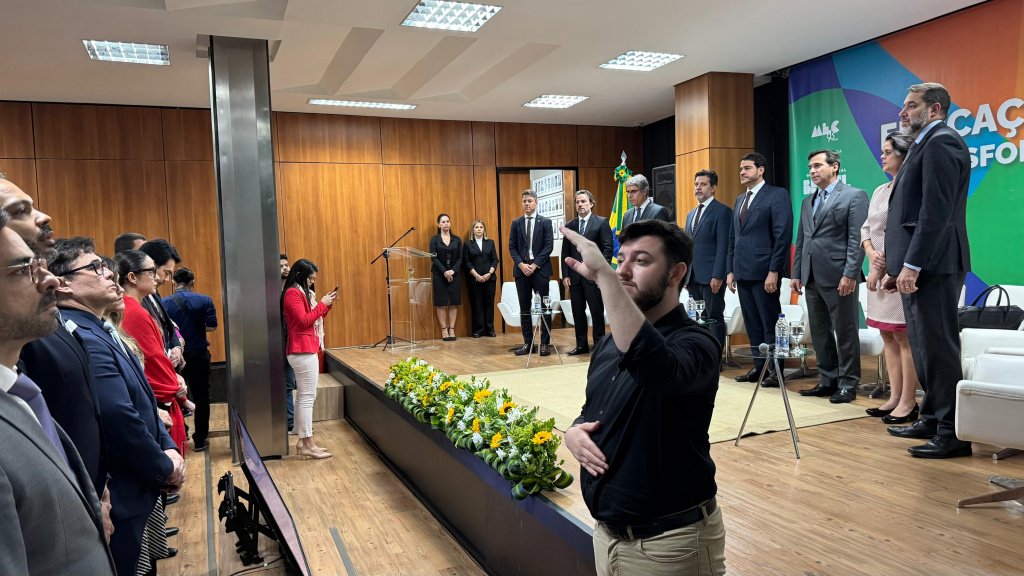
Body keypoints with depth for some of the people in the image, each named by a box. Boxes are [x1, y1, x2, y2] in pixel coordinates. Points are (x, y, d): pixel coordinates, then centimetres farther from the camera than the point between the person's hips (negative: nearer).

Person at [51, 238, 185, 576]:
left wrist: (168, 448, 1)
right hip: (118, 500, -9)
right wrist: (165, 469, -14)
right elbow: (120, 419, -29)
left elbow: (142, 399, 13)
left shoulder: (101, 330, 9)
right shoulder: (83, 340, -24)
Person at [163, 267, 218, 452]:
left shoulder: (164, 303, -5)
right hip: (199, 354, -1)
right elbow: (212, 326, -8)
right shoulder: (205, 300, -6)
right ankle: (200, 440, 14)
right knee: (201, 397, 9)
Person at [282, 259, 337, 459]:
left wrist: (328, 305, 9)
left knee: (304, 397, 10)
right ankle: (308, 445, -4)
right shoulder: (293, 293, -10)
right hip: (303, 351, -10)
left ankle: (303, 442, 14)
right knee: (307, 397, -8)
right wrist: (322, 304, -10)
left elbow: (315, 320, 21)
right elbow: (304, 321, -17)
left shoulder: (304, 292, 20)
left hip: (308, 350, 10)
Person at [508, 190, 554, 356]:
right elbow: (512, 247, 6)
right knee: (524, 308, 6)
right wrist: (521, 264, -9)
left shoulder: (545, 222, 2)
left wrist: (534, 265, -12)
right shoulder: (516, 223, 10)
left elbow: (549, 246, -5)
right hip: (521, 269, 3)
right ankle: (527, 342, 12)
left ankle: (545, 343, 6)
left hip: (540, 269, -3)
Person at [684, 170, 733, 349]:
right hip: (694, 278, 8)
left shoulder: (722, 211, -5)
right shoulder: (691, 214, 20)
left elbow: (724, 246, -12)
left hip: (711, 277, -7)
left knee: (714, 318, -4)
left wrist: (718, 276, -18)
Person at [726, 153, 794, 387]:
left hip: (764, 271, -7)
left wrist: (774, 271, -17)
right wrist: (730, 270, 13)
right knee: (752, 324, 11)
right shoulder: (740, 200, 19)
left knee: (770, 324, 0)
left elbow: (783, 235, -11)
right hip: (742, 271, 7)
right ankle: (759, 367, 19)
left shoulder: (777, 195, -4)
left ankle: (776, 370, 8)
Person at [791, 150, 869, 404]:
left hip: (838, 277, -7)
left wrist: (850, 274, -17)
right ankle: (828, 381, 20)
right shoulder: (808, 202, 19)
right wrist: (797, 273, 12)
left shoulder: (854, 196, -2)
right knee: (820, 333, 11)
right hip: (812, 278, 7)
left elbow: (857, 239, -10)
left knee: (845, 333, 1)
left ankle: (848, 383, 10)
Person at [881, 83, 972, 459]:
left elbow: (936, 211, -21)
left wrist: (912, 265, -22)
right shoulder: (926, 144, 21)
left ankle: (953, 434, 3)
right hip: (918, 266, 10)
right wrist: (896, 266, 17)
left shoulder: (941, 142, -10)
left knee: (937, 347, -5)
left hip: (932, 265, -10)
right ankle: (932, 420, 25)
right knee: (925, 346, 15)